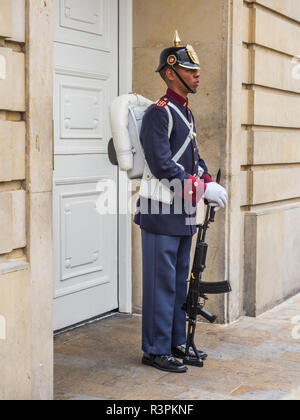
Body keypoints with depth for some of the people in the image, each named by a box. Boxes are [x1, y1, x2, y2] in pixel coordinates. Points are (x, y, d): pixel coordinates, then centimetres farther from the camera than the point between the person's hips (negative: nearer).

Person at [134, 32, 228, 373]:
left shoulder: (186, 113, 15)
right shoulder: (159, 113, -14)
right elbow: (162, 167, -22)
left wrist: (210, 183, 0)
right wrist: (203, 189, -21)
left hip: (184, 215, 9)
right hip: (162, 215, -9)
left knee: (179, 280, 15)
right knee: (162, 283, -2)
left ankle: (176, 342, 27)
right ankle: (156, 349, 9)